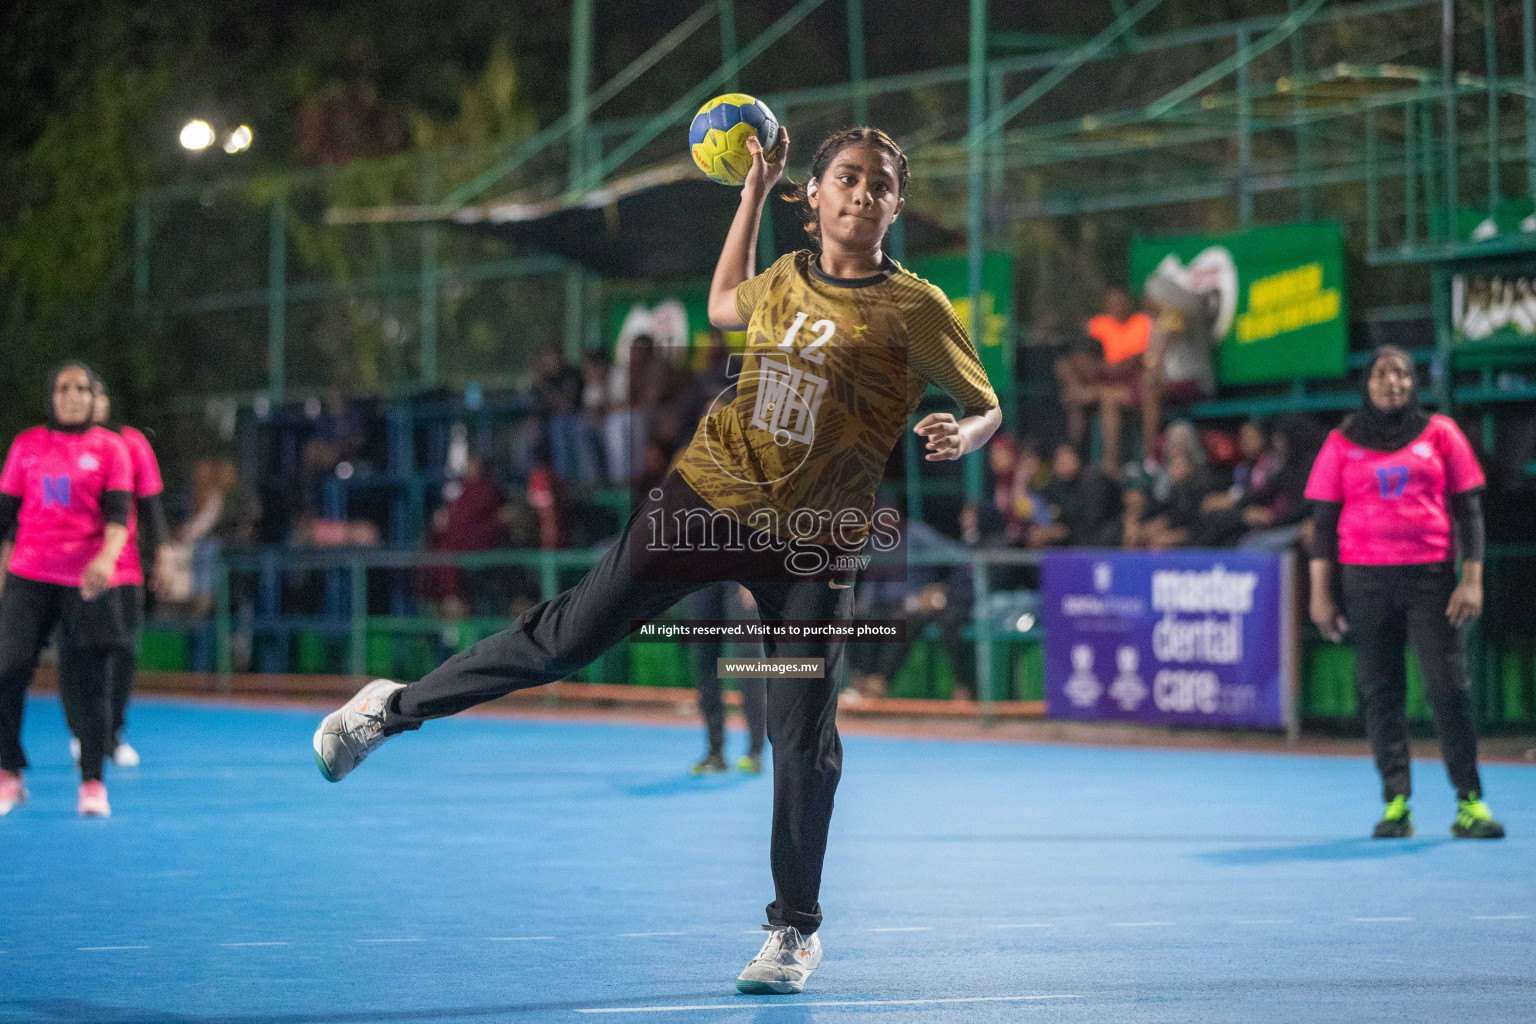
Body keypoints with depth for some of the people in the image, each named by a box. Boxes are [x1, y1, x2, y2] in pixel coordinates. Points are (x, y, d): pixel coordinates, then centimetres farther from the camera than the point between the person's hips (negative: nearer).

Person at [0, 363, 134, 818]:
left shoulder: (110, 448, 3)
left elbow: (118, 513, -6)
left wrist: (106, 558, -24)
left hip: (87, 582, -1)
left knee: (88, 681, -1)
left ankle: (92, 782, 10)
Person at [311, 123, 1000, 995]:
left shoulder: (915, 306, -6)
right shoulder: (786, 280, 6)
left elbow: (986, 406, 0)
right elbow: (722, 307, 29)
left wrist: (964, 434, -24)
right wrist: (756, 188, 24)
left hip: (815, 541, -2)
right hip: (708, 496, 2)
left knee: (804, 738, -4)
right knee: (567, 637, 3)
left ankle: (796, 926, 13)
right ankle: (393, 709, 20)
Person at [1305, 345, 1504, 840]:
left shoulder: (1440, 433, 7)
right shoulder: (1342, 443, 8)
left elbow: (1468, 509, 6)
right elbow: (1323, 520, 9)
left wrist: (1472, 580, -2)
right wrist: (1320, 594, 3)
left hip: (1431, 575, -1)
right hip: (1365, 577, 1)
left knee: (1449, 687, -7)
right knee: (1379, 691, 0)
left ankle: (1469, 803, -5)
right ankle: (1396, 804, 2)